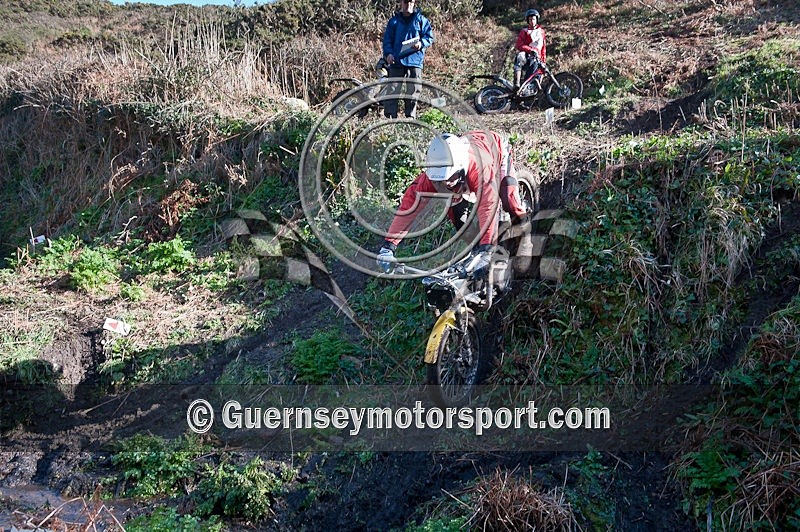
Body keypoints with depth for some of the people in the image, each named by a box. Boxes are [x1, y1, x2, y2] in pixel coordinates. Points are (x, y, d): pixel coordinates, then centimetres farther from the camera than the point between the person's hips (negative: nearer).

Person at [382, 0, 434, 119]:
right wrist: (388, 53, -8)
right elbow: (387, 39, 9)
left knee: (413, 93, 2)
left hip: (415, 61, 0)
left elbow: (430, 37, 8)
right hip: (397, 61, 0)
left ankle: (411, 118, 11)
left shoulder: (421, 20, 10)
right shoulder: (394, 21, 12)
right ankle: (390, 117, -4)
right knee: (392, 91, -7)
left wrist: (421, 43, -12)